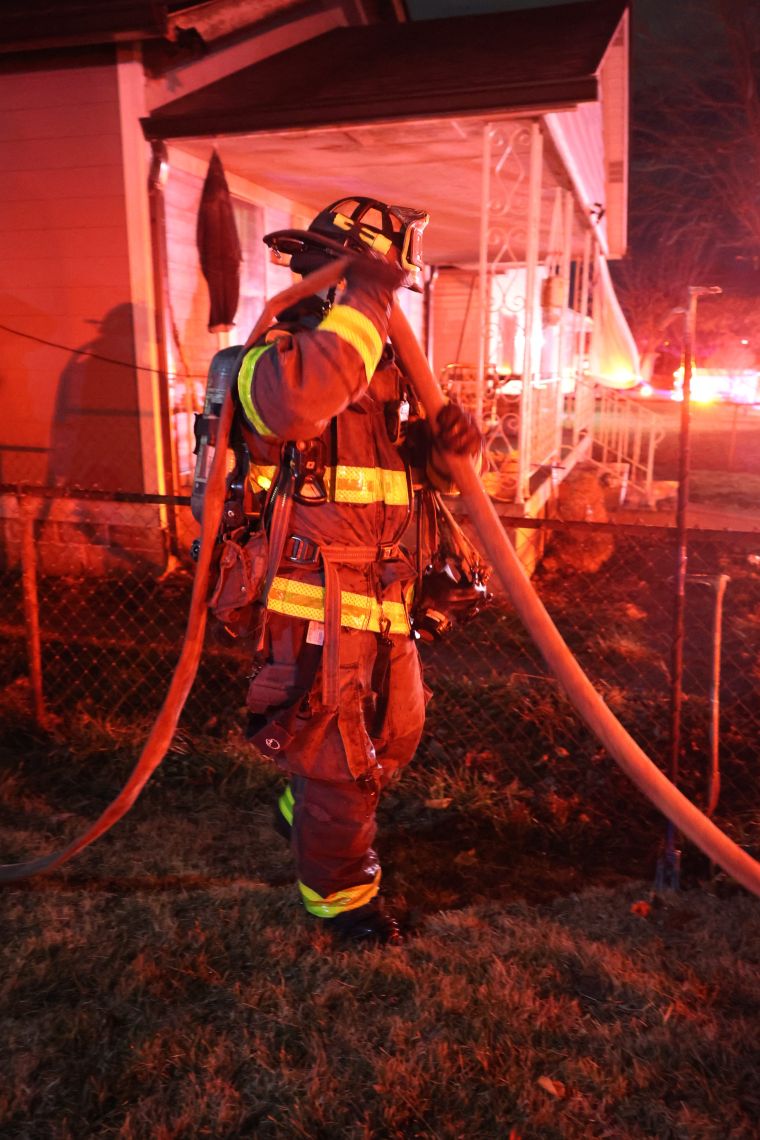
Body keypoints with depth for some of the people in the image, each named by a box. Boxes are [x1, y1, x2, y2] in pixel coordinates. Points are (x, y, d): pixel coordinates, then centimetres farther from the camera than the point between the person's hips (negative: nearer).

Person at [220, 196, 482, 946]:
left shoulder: (381, 369, 14)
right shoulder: (280, 352, -13)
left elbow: (412, 463, 18)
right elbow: (294, 402, -38)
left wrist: (445, 441, -5)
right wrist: (364, 303, -31)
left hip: (381, 601, 9)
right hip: (315, 607, -9)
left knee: (395, 735, 22)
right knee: (338, 760, 4)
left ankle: (302, 814, 48)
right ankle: (338, 891, 29)